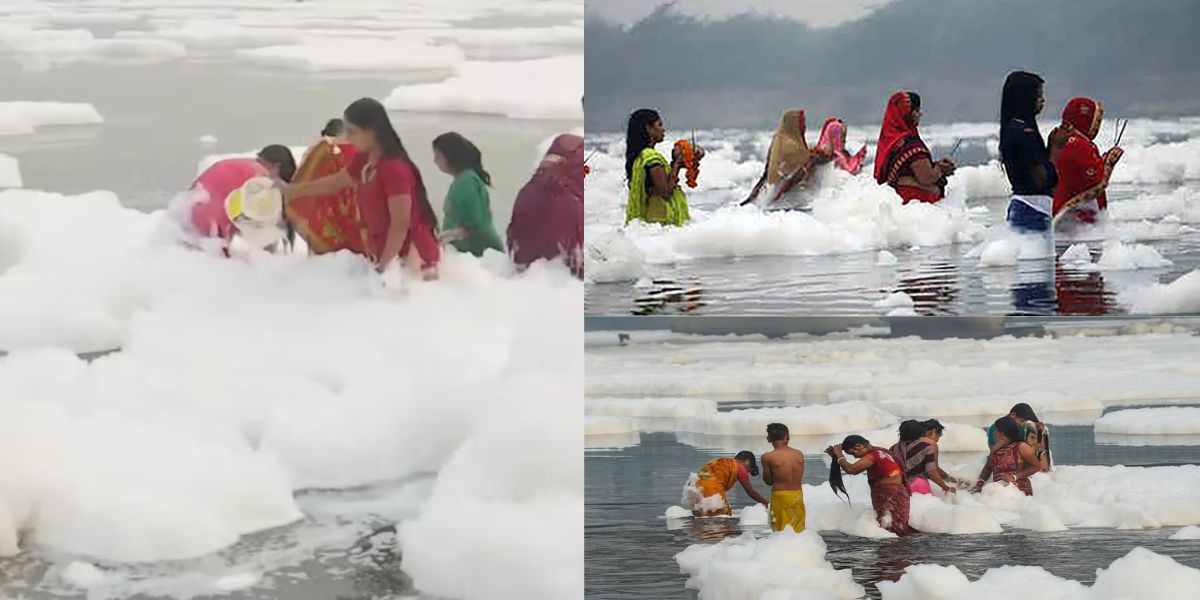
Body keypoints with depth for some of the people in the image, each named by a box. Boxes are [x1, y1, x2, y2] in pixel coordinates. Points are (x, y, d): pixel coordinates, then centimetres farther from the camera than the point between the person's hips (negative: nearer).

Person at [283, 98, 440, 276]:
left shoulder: (395, 168, -23)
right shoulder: (364, 162, 7)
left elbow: (401, 224, -24)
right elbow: (335, 182, 27)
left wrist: (384, 266, -20)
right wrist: (293, 190, 34)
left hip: (412, 256, -9)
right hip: (386, 253, 9)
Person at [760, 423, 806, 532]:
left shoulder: (768, 457, -10)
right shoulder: (799, 454, 1)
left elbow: (768, 481, 0)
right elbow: (799, 477, 9)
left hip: (780, 496, -3)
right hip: (798, 495, 4)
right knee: (798, 531, 14)